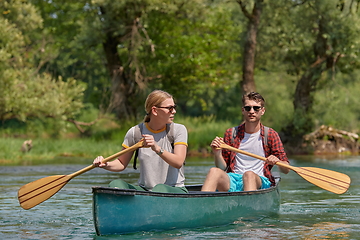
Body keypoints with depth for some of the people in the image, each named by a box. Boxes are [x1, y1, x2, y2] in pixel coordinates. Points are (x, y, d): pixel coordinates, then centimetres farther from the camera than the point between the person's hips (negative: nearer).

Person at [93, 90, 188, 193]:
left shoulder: (179, 130, -2)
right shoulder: (135, 132, 2)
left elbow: (178, 162, -15)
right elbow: (122, 163, 11)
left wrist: (157, 148, -31)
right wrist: (105, 164, -11)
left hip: (175, 191, -2)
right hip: (144, 189, 2)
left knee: (160, 189, -37)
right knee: (116, 184, -24)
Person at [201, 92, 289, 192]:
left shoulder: (270, 134, 9)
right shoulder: (231, 134, 13)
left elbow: (286, 170, 6)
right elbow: (223, 168, 14)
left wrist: (277, 161, -17)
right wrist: (217, 154, -7)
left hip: (259, 181, -2)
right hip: (233, 181, 2)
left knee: (249, 174, -39)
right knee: (214, 171, -32)